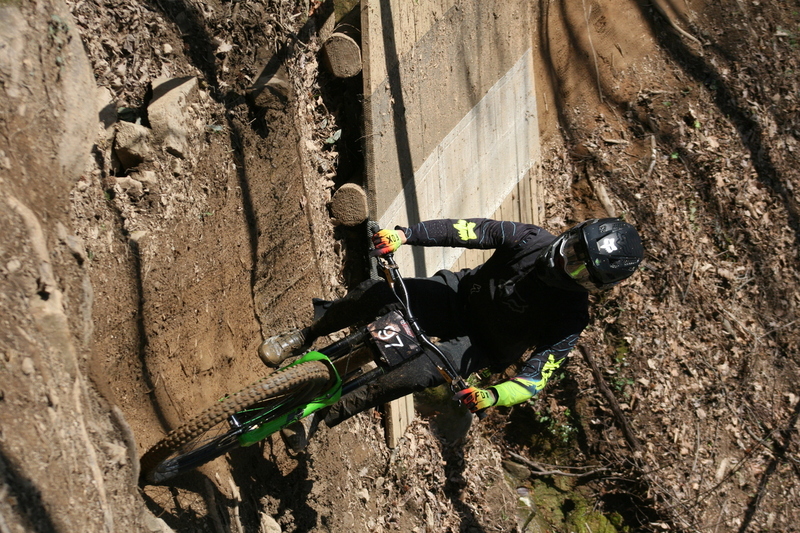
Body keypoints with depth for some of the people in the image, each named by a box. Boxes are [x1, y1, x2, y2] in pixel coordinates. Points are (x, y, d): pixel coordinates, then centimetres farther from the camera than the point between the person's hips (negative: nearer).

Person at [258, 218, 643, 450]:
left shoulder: (570, 317, -23)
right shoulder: (535, 240, -16)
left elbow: (535, 377, -27)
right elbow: (477, 231, -17)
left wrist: (492, 396, -47)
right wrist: (405, 234, -27)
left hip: (477, 347, -3)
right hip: (457, 296, 4)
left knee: (416, 373, -32)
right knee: (377, 291, -21)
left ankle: (319, 417, -14)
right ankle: (305, 336, 5)